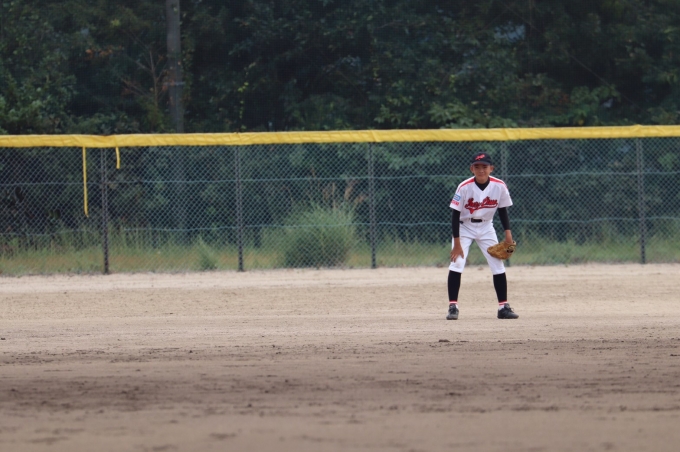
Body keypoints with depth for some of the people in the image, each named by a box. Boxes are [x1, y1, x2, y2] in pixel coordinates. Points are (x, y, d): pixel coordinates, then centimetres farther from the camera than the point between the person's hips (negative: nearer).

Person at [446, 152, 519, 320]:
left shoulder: (499, 186, -15)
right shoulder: (464, 187, -23)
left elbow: (502, 210, 1)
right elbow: (455, 215, -19)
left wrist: (508, 233, -7)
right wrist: (457, 243, -21)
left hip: (486, 228, 3)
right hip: (464, 227, -3)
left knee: (498, 266, 0)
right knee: (456, 264, -16)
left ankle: (503, 307, 10)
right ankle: (453, 307, -11)